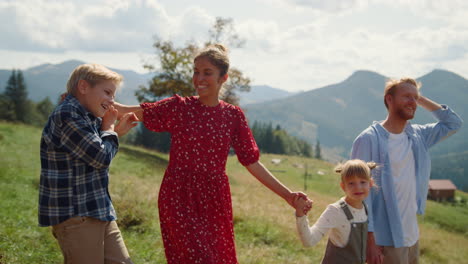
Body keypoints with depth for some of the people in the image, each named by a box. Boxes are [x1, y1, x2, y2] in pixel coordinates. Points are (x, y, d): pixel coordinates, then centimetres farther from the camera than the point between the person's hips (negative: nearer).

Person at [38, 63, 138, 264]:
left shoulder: (88, 117, 15)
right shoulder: (67, 115, -16)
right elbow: (101, 157, -18)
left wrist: (118, 132, 12)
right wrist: (108, 128, 0)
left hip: (98, 212, 10)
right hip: (75, 216, -10)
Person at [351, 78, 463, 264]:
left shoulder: (418, 136, 7)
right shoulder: (368, 139, -13)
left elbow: (453, 124, 18)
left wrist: (422, 100, 7)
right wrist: (369, 240, -18)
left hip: (412, 237, 7)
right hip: (387, 241, -7)